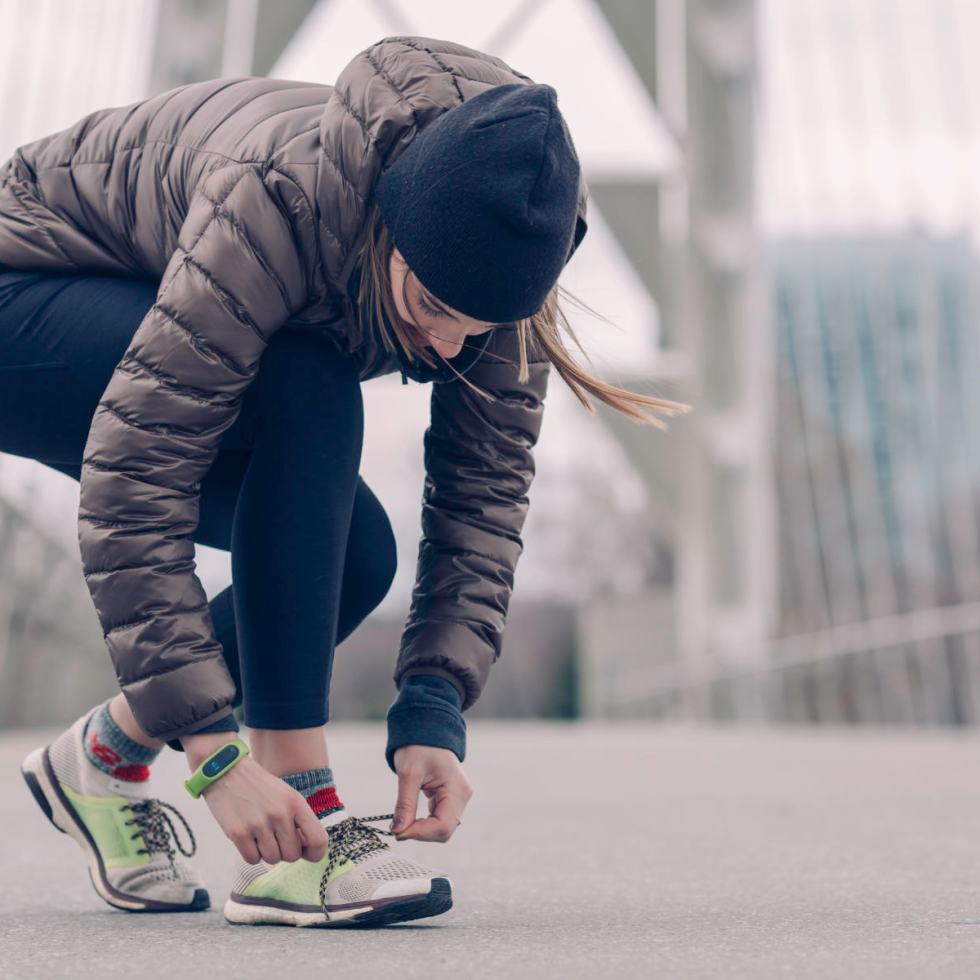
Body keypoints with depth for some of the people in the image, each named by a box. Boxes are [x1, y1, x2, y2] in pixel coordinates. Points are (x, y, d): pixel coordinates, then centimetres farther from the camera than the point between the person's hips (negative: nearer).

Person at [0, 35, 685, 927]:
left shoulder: (489, 253, -19)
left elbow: (488, 489, -16)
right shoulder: (280, 194, -38)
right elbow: (132, 481, -39)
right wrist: (217, 753, -39)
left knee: (353, 554, -14)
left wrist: (435, 712, -25)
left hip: (143, 320, 6)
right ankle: (303, 823, -28)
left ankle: (107, 753, 8)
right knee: (310, 399, -32)